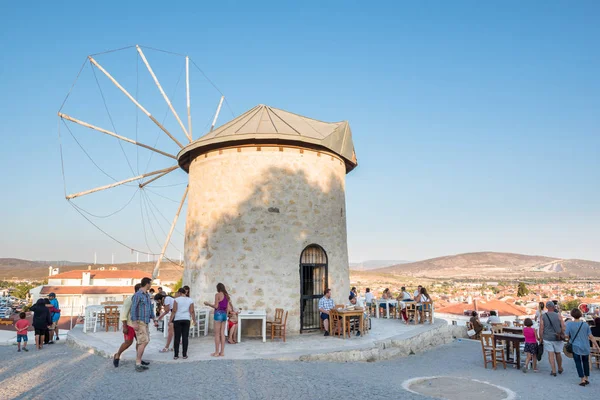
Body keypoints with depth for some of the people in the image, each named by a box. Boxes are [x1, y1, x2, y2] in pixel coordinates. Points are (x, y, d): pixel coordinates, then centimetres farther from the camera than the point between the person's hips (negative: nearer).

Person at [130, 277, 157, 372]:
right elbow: (133, 309, -19)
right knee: (144, 342, -15)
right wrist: (135, 323, -25)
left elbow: (150, 308, 20)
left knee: (145, 342, 8)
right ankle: (138, 364, -8)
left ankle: (138, 363, 14)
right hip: (138, 322, -9)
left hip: (145, 322, 9)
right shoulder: (137, 295, -14)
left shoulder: (147, 295, 15)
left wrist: (154, 320, 16)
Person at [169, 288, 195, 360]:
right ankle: (184, 355, 8)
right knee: (185, 337, 5)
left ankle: (176, 355, 6)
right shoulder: (190, 300, 4)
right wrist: (194, 320, 9)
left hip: (177, 320, -2)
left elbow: (174, 311, -6)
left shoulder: (177, 300, -3)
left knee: (177, 338, 3)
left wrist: (170, 320, -1)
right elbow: (192, 311, 1)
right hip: (186, 320, 2)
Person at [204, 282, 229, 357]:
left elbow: (216, 306, -12)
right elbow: (228, 307, 12)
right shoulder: (227, 296, 11)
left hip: (218, 313, -7)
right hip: (224, 314, 7)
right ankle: (222, 352, 9)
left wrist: (208, 304, 2)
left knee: (217, 334, -2)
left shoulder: (217, 294, -8)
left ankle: (217, 352, -1)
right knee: (222, 333, 8)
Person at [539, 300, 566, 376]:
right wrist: (562, 335, 9)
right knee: (558, 353, 17)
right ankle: (560, 369, 33)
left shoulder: (543, 316, -5)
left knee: (551, 354, 2)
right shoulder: (558, 316, -4)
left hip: (547, 338, -1)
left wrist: (541, 338, 2)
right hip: (557, 338, 1)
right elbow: (563, 327, -6)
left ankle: (554, 371, 0)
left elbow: (541, 329, -6)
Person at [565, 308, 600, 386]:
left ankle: (582, 380, 4)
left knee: (578, 363, 7)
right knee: (586, 362, 19)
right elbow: (590, 336, -4)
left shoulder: (570, 324, -13)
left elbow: (566, 336, -12)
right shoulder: (585, 324, -6)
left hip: (576, 347, -3)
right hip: (585, 347, 3)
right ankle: (586, 379, 26)